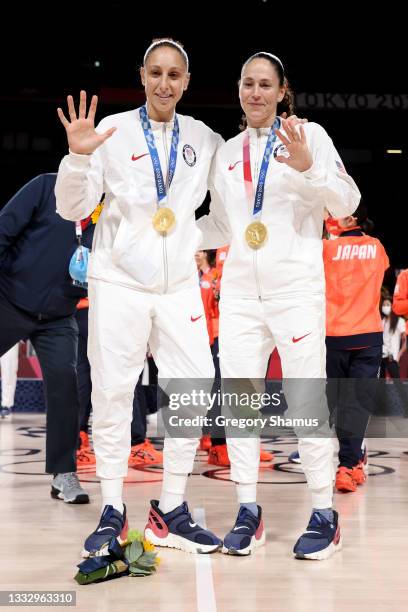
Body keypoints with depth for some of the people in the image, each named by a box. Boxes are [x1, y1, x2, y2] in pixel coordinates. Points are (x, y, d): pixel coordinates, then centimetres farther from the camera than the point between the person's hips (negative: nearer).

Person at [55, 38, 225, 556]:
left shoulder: (205, 139, 8)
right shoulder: (113, 131, -1)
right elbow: (72, 209, -4)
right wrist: (78, 155, -18)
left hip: (179, 283, 3)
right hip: (119, 281, -3)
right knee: (112, 394, -1)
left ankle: (172, 512, 13)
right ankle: (111, 513, 11)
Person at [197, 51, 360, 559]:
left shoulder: (309, 134, 2)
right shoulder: (227, 152, 14)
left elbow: (347, 203, -5)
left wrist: (308, 168, -21)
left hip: (296, 288, -4)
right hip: (240, 290, 5)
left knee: (306, 400, -4)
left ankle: (324, 514, 6)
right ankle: (248, 511, 13)